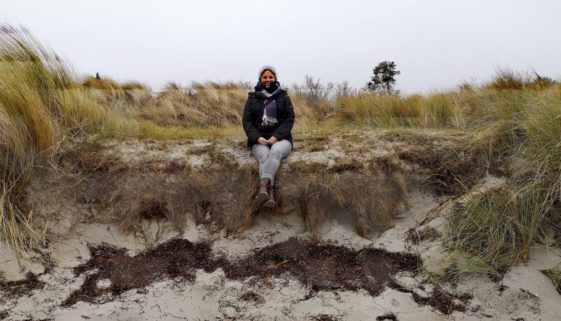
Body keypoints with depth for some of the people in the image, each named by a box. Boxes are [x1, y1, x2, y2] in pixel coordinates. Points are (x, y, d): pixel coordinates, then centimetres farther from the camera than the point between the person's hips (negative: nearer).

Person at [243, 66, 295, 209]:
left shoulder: (283, 97, 11)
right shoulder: (252, 98, 13)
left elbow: (289, 119, 1)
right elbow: (247, 120, 5)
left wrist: (277, 136, -16)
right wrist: (257, 138, -13)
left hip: (280, 138, 0)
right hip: (259, 140, 1)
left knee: (275, 152, -36)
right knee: (264, 157, -33)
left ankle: (263, 187, -56)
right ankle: (269, 194, -55)